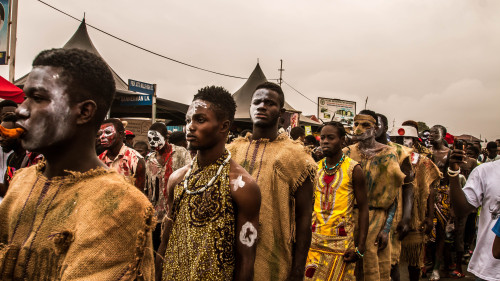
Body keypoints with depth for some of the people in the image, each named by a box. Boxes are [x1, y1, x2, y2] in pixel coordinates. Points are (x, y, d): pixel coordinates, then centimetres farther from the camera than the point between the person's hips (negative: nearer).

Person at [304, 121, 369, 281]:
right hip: (314, 239, 3)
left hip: (341, 241, -3)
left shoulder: (353, 169, -5)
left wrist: (360, 247, -10)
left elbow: (363, 209, -5)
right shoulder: (315, 168, 6)